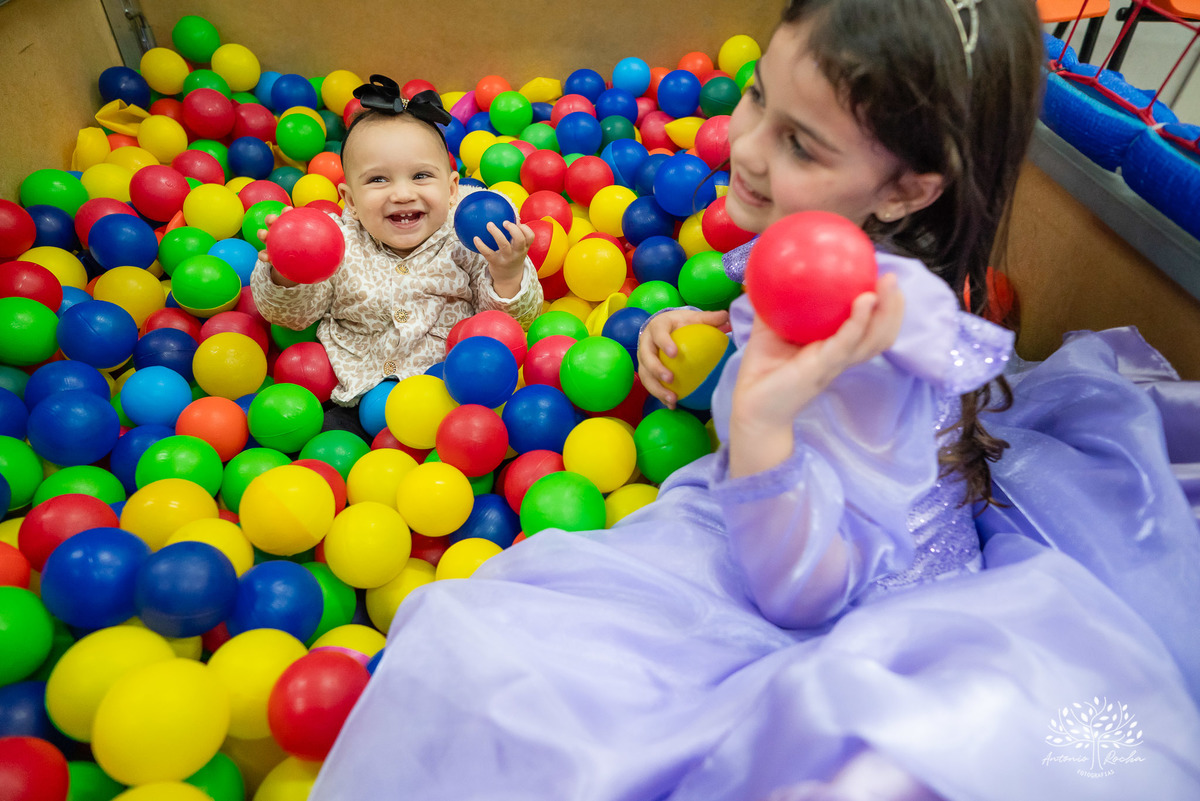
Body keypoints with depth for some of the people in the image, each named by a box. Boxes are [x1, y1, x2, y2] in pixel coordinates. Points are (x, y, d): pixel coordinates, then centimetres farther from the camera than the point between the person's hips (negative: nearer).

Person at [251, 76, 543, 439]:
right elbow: (293, 314, 4)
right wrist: (286, 273, -19)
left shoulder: (469, 241, -7)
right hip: (355, 398, 2)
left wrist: (509, 276, -28)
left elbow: (513, 321, -6)